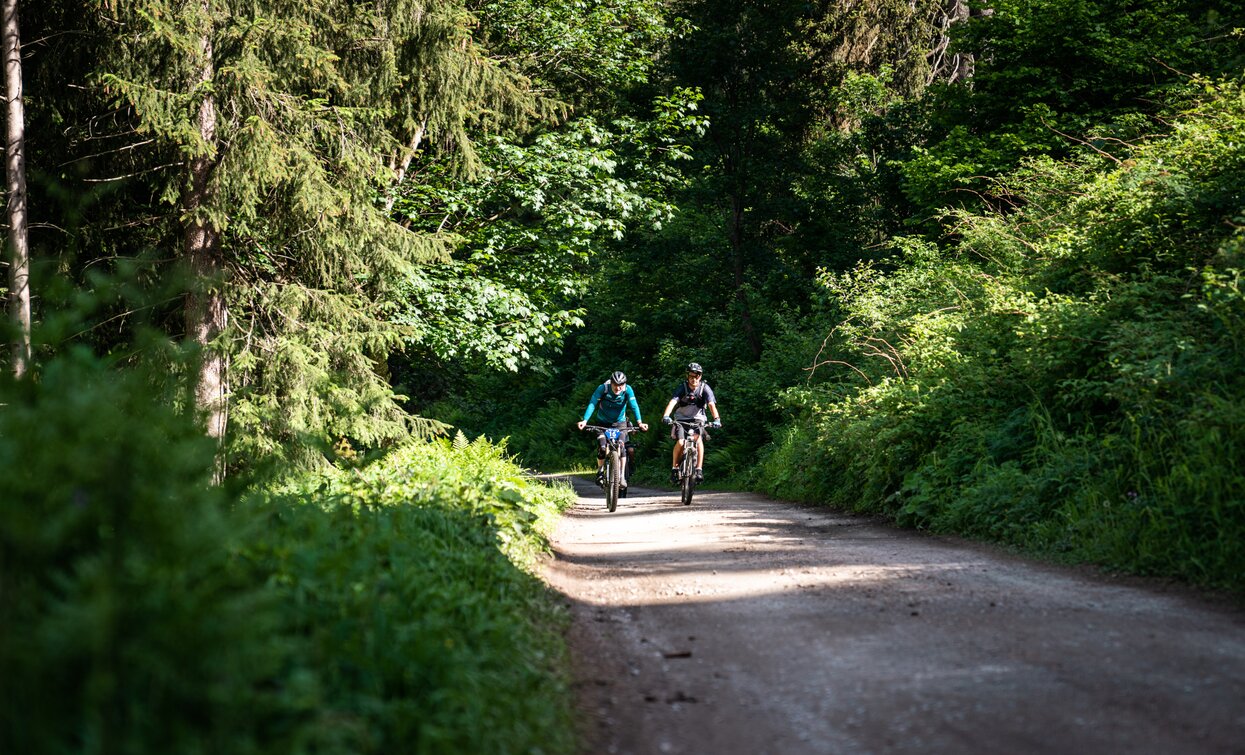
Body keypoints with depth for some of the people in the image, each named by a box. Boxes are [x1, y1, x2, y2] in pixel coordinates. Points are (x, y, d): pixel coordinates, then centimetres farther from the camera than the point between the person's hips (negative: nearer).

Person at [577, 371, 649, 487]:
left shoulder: (627, 390, -19)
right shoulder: (603, 388, -22)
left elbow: (634, 405, -27)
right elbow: (592, 404, -28)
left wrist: (639, 422, -43)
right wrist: (585, 421, -41)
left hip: (620, 422, 1)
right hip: (603, 422, -1)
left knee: (630, 450, -15)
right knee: (603, 448, -21)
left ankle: (623, 475, 4)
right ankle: (600, 471, 4)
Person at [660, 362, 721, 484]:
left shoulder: (705, 388, -13)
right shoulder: (682, 387, -15)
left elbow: (711, 404, -24)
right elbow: (672, 402, -28)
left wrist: (716, 419, -42)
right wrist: (665, 416, -46)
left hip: (697, 419, 0)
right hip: (681, 419, 0)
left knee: (698, 439, -27)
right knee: (680, 442, -23)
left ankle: (699, 470, -21)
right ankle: (675, 469, -6)